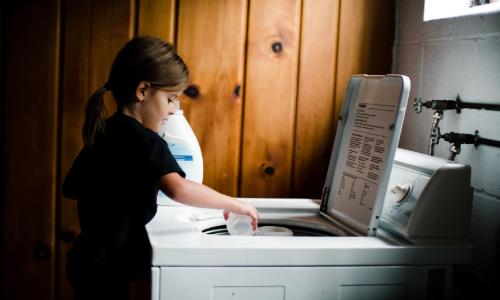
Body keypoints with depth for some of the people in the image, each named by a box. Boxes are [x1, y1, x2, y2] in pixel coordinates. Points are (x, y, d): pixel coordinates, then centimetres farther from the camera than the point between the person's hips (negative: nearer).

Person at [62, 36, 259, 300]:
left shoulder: (102, 133, 8)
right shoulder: (144, 139, -19)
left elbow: (70, 187, 17)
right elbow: (178, 189, -34)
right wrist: (234, 204, -25)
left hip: (87, 260, 9)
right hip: (106, 269, -9)